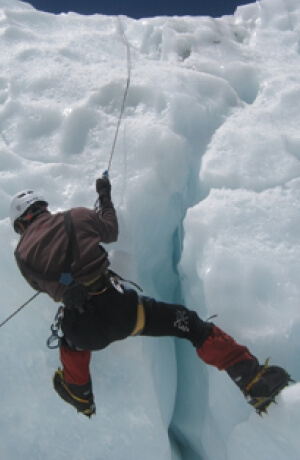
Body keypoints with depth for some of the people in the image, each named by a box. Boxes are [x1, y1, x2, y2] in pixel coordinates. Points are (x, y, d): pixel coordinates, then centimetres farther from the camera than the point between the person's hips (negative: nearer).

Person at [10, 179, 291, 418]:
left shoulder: (22, 252, 10)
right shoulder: (77, 216, 6)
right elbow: (111, 231, 24)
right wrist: (105, 197, 39)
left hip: (83, 332, 3)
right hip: (116, 307, -2)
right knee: (188, 323, 8)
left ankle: (80, 396, 56)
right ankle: (254, 381, 6)